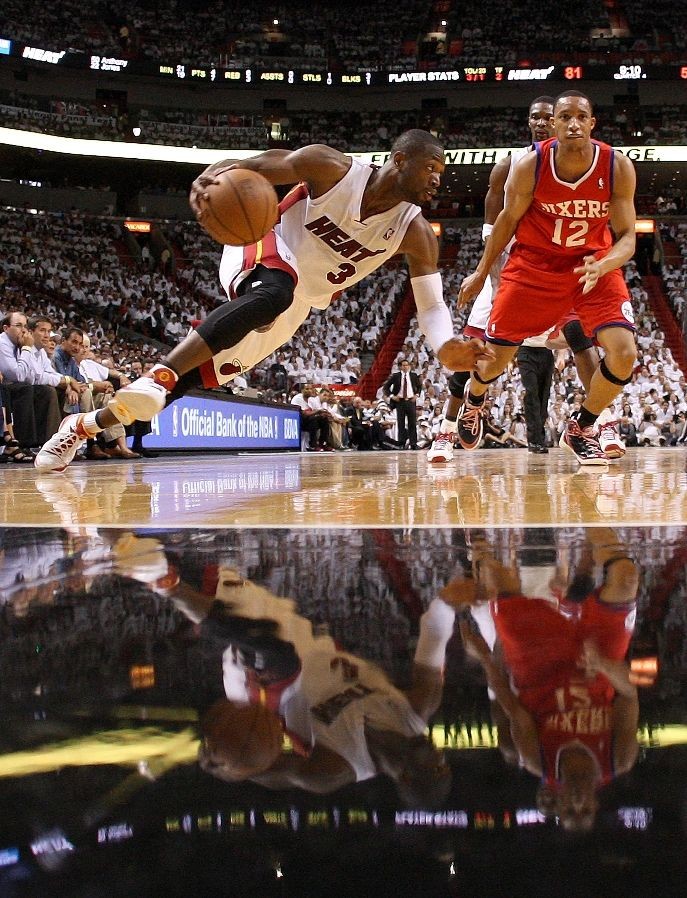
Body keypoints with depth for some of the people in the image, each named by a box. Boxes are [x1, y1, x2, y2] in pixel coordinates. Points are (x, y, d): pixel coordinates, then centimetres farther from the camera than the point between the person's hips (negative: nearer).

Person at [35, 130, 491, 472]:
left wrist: (445, 347, -39)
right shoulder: (331, 168, -19)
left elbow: (431, 303, -15)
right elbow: (246, 166, -16)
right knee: (274, 293, -42)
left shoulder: (416, 232, -11)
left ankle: (84, 425, 15)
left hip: (297, 307, 4)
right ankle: (159, 375, -45)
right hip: (263, 253, -4)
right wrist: (209, 177, -40)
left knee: (197, 375, -1)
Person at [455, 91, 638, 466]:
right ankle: (474, 401, 43)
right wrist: (481, 273, 7)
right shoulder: (530, 166, -18)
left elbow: (627, 237, -13)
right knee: (496, 356, 4)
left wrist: (602, 266, -35)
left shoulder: (618, 167, -17)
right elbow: (508, 219, -1)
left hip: (594, 265, 1)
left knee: (623, 353, -18)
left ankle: (581, 430, 9)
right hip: (534, 266, 0)